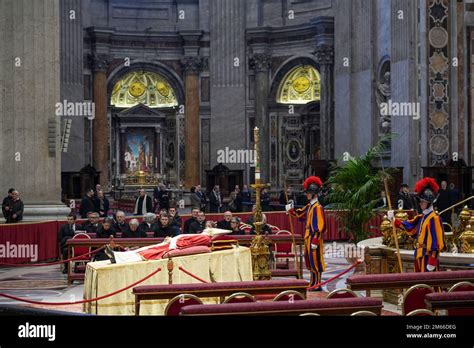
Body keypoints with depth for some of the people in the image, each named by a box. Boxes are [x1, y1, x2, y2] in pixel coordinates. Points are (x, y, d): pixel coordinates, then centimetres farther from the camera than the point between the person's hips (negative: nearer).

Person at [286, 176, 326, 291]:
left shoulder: (318, 208, -16)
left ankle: (317, 285, 4)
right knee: (310, 262, 15)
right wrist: (291, 210, 11)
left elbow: (320, 226, -20)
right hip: (308, 238, 9)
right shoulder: (309, 206, 11)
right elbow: (299, 213, 28)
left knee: (315, 262, -2)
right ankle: (313, 284, 24)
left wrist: (315, 241, -22)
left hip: (314, 239, -9)